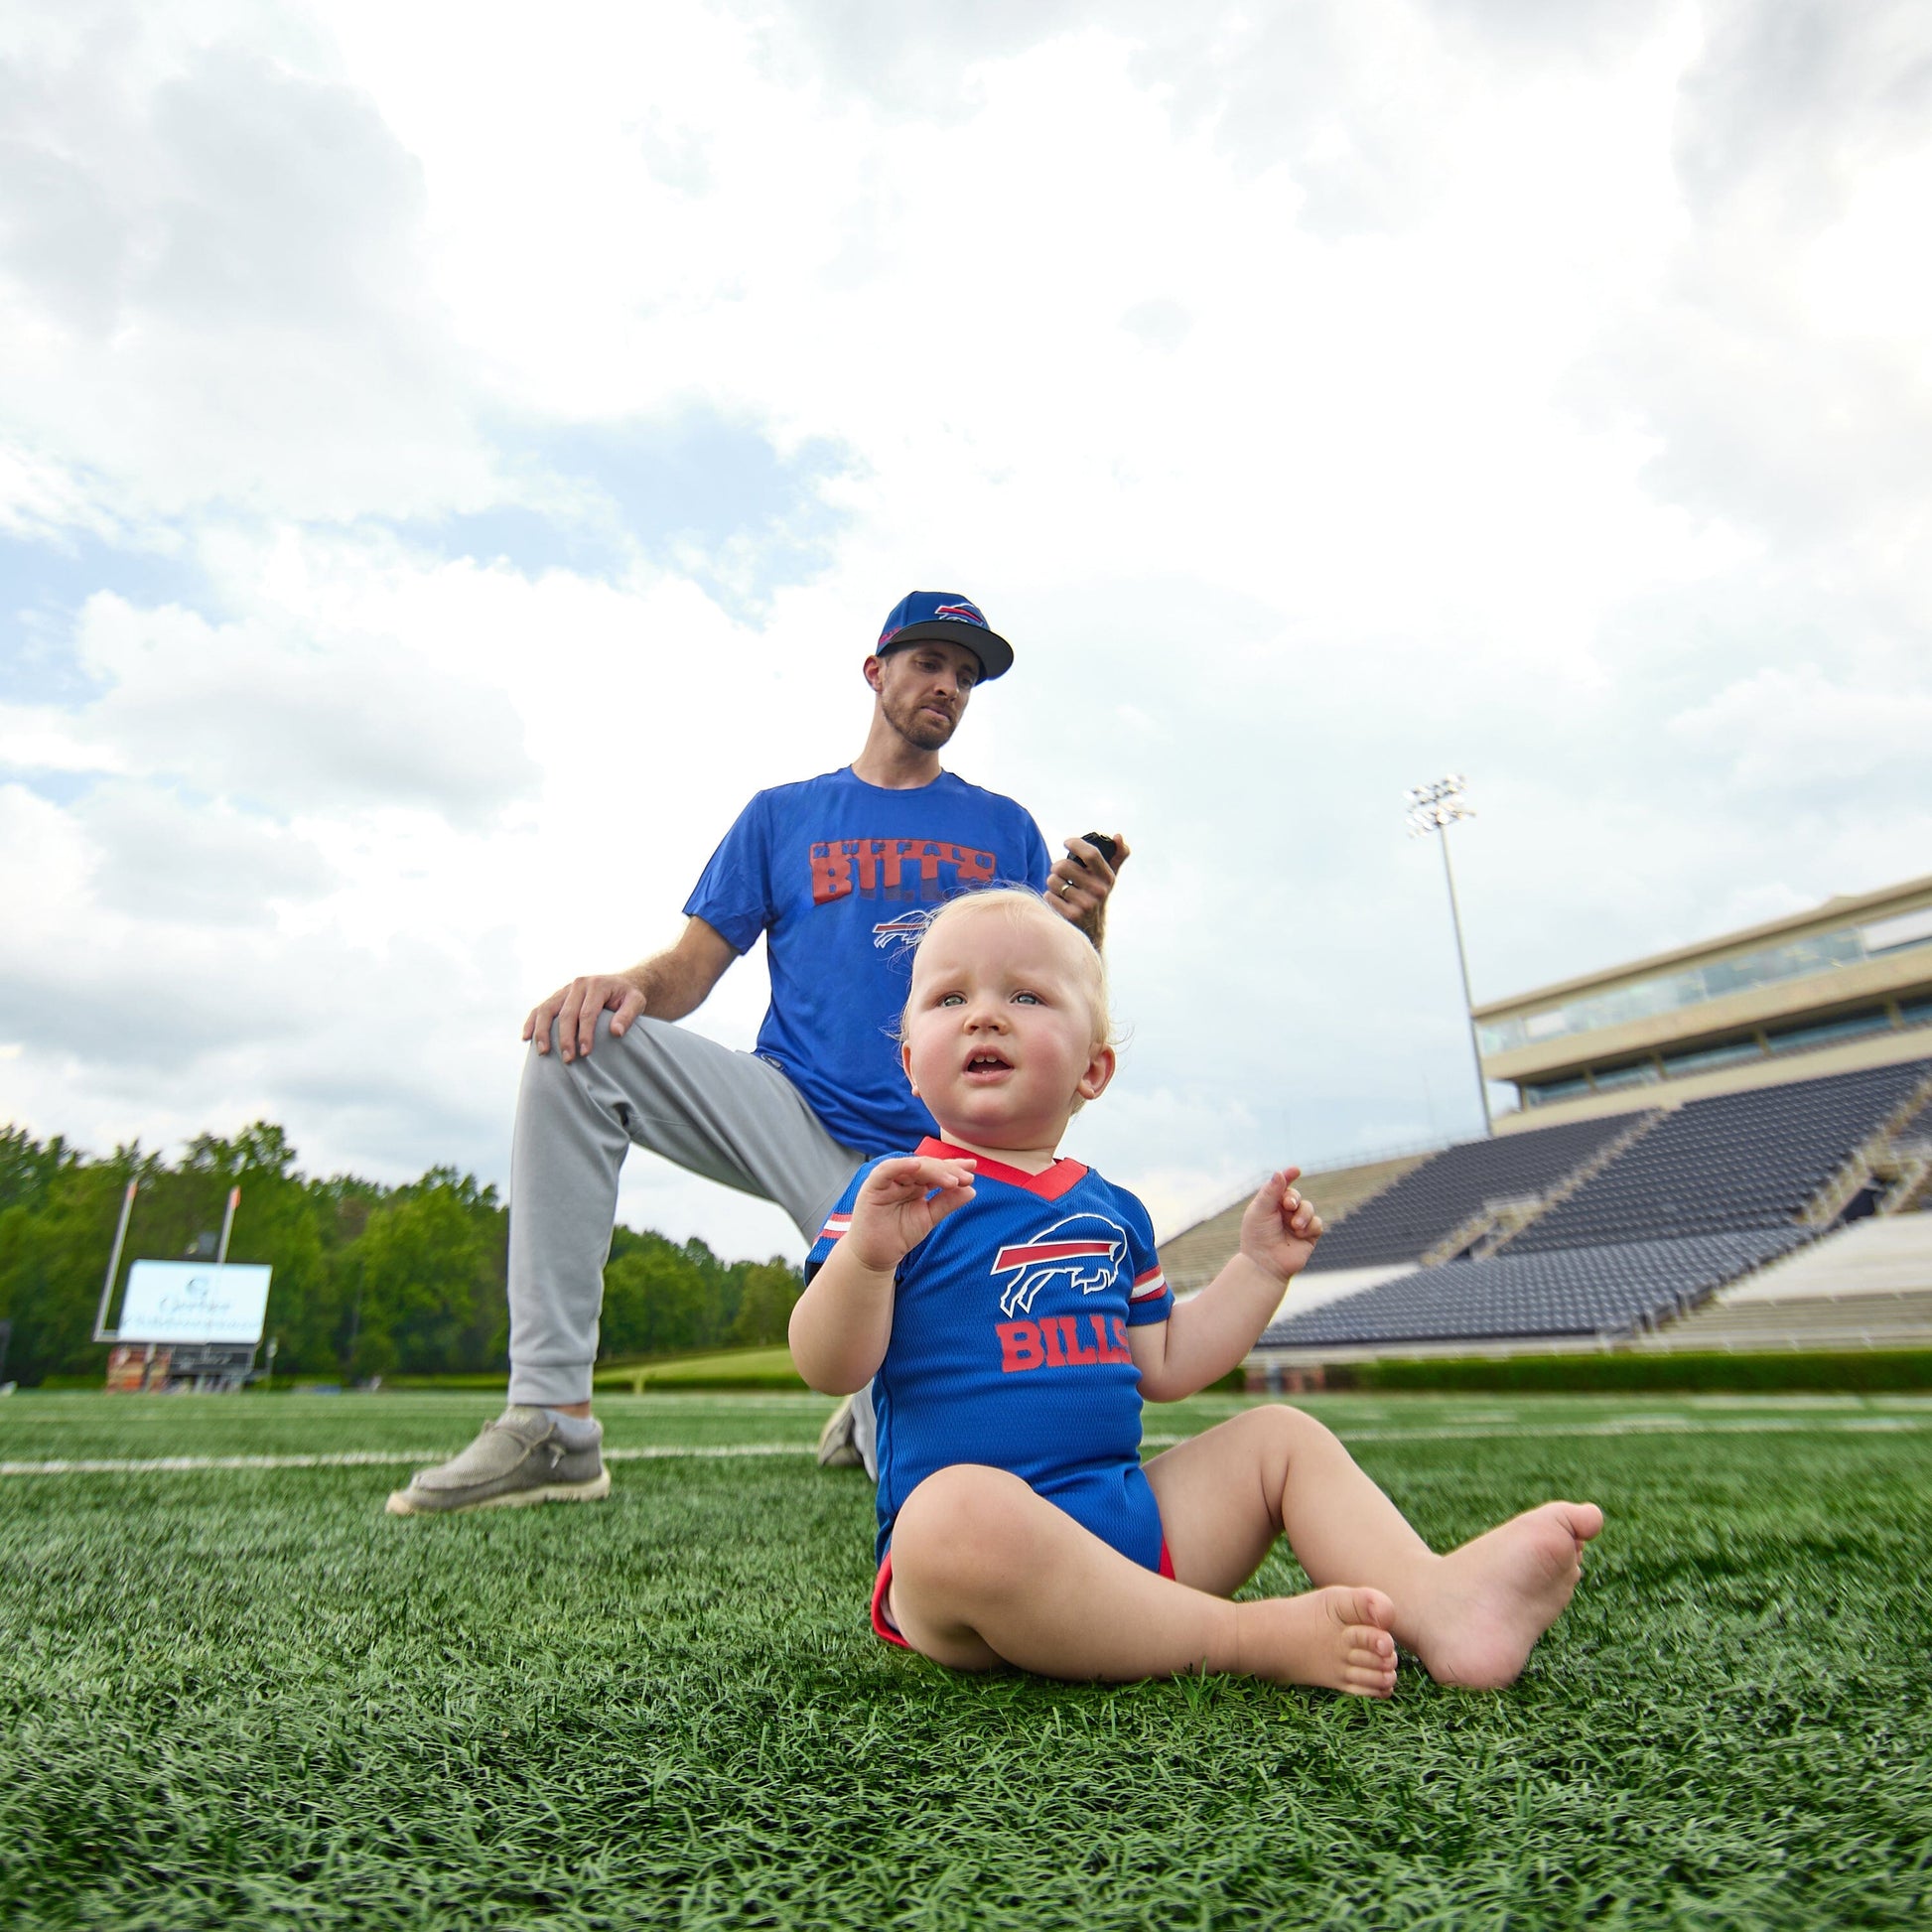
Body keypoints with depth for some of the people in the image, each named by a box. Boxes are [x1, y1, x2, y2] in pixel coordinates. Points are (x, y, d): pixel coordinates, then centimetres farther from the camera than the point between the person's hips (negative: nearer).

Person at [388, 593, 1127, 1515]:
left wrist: (1086, 925, -15)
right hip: (790, 1115, 1)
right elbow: (693, 965, 4)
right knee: (580, 1041, -23)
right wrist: (629, 984, -19)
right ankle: (551, 1418, -16)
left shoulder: (1005, 829, 11)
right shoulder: (783, 814, 12)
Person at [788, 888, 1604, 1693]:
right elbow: (827, 1368, -13)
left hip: (1130, 1521, 7)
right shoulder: (901, 1187, -5)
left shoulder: (1113, 1210, 13)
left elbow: (1164, 1367, 19)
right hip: (976, 1539, -6)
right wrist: (867, 1253, -32)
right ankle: (1248, 1636, -24)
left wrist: (1260, 1265, 14)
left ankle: (1434, 1599, -17)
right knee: (960, 1511, -38)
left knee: (1280, 1435, 8)